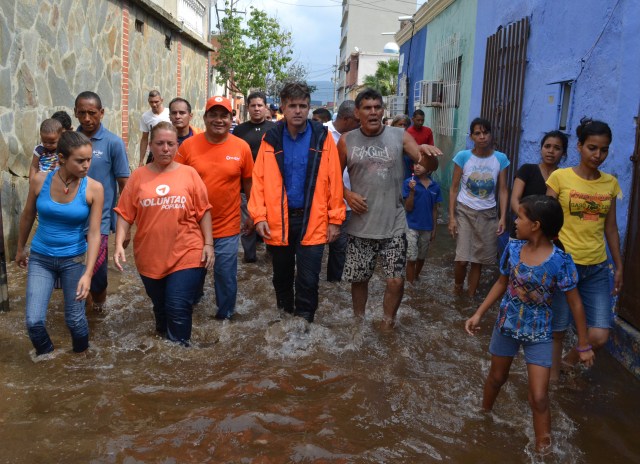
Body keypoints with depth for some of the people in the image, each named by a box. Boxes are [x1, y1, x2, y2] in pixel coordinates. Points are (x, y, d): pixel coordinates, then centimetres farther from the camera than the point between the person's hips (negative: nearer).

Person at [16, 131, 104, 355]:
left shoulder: (94, 188, -16)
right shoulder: (39, 180, -12)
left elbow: (94, 233, -16)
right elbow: (28, 217, 5)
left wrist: (88, 273, -23)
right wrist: (20, 248, 18)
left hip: (74, 260, -1)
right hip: (40, 258, 1)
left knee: (75, 320, 6)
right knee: (34, 322, -4)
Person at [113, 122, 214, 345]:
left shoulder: (189, 173, -1)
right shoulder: (138, 176, 2)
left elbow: (204, 211, 0)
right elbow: (125, 214, 0)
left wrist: (208, 244, -4)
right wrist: (119, 244, -10)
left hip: (186, 256, -2)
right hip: (149, 257, 3)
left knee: (178, 310, -5)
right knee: (160, 308, 20)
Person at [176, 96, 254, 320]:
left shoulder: (241, 147, -6)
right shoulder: (188, 145, -7)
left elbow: (249, 183, 4)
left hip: (227, 228, -1)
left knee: (226, 275, 10)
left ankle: (225, 314, 34)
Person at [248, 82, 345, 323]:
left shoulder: (323, 137, -3)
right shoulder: (270, 138, 1)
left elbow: (334, 180, -4)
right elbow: (259, 180, -1)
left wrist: (335, 219, -6)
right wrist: (259, 216, -9)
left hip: (312, 221, -2)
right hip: (277, 221, 2)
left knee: (308, 280, 2)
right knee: (281, 277, 17)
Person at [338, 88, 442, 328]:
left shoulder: (400, 136, -3)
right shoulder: (347, 140, 0)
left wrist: (426, 152, -33)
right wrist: (347, 194, -9)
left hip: (393, 224, -1)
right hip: (360, 225, 1)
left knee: (396, 281, -4)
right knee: (359, 279, 13)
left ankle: (387, 325, 22)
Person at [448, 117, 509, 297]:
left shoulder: (500, 159, -3)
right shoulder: (463, 156, -7)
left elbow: (502, 190, 0)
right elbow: (454, 188, -3)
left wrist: (503, 217, -9)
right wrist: (452, 217, -8)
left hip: (488, 215, 2)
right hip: (464, 212, -2)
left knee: (478, 260, 6)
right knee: (462, 259, -8)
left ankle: (471, 296, 23)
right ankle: (458, 288, 21)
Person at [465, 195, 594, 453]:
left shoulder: (560, 261, -23)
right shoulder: (513, 248, -10)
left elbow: (575, 304, -13)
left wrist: (584, 345, -7)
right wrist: (479, 314, 4)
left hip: (539, 335, -4)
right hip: (506, 325, 4)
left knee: (539, 398, -2)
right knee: (496, 377, 24)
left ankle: (542, 448, 17)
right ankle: (484, 415, 50)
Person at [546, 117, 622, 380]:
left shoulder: (610, 183, 6)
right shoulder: (560, 177, -6)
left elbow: (610, 228, 13)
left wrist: (619, 266, 14)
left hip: (597, 268, 4)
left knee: (599, 336, 0)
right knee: (557, 330, 6)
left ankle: (569, 362, 31)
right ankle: (553, 375, 29)